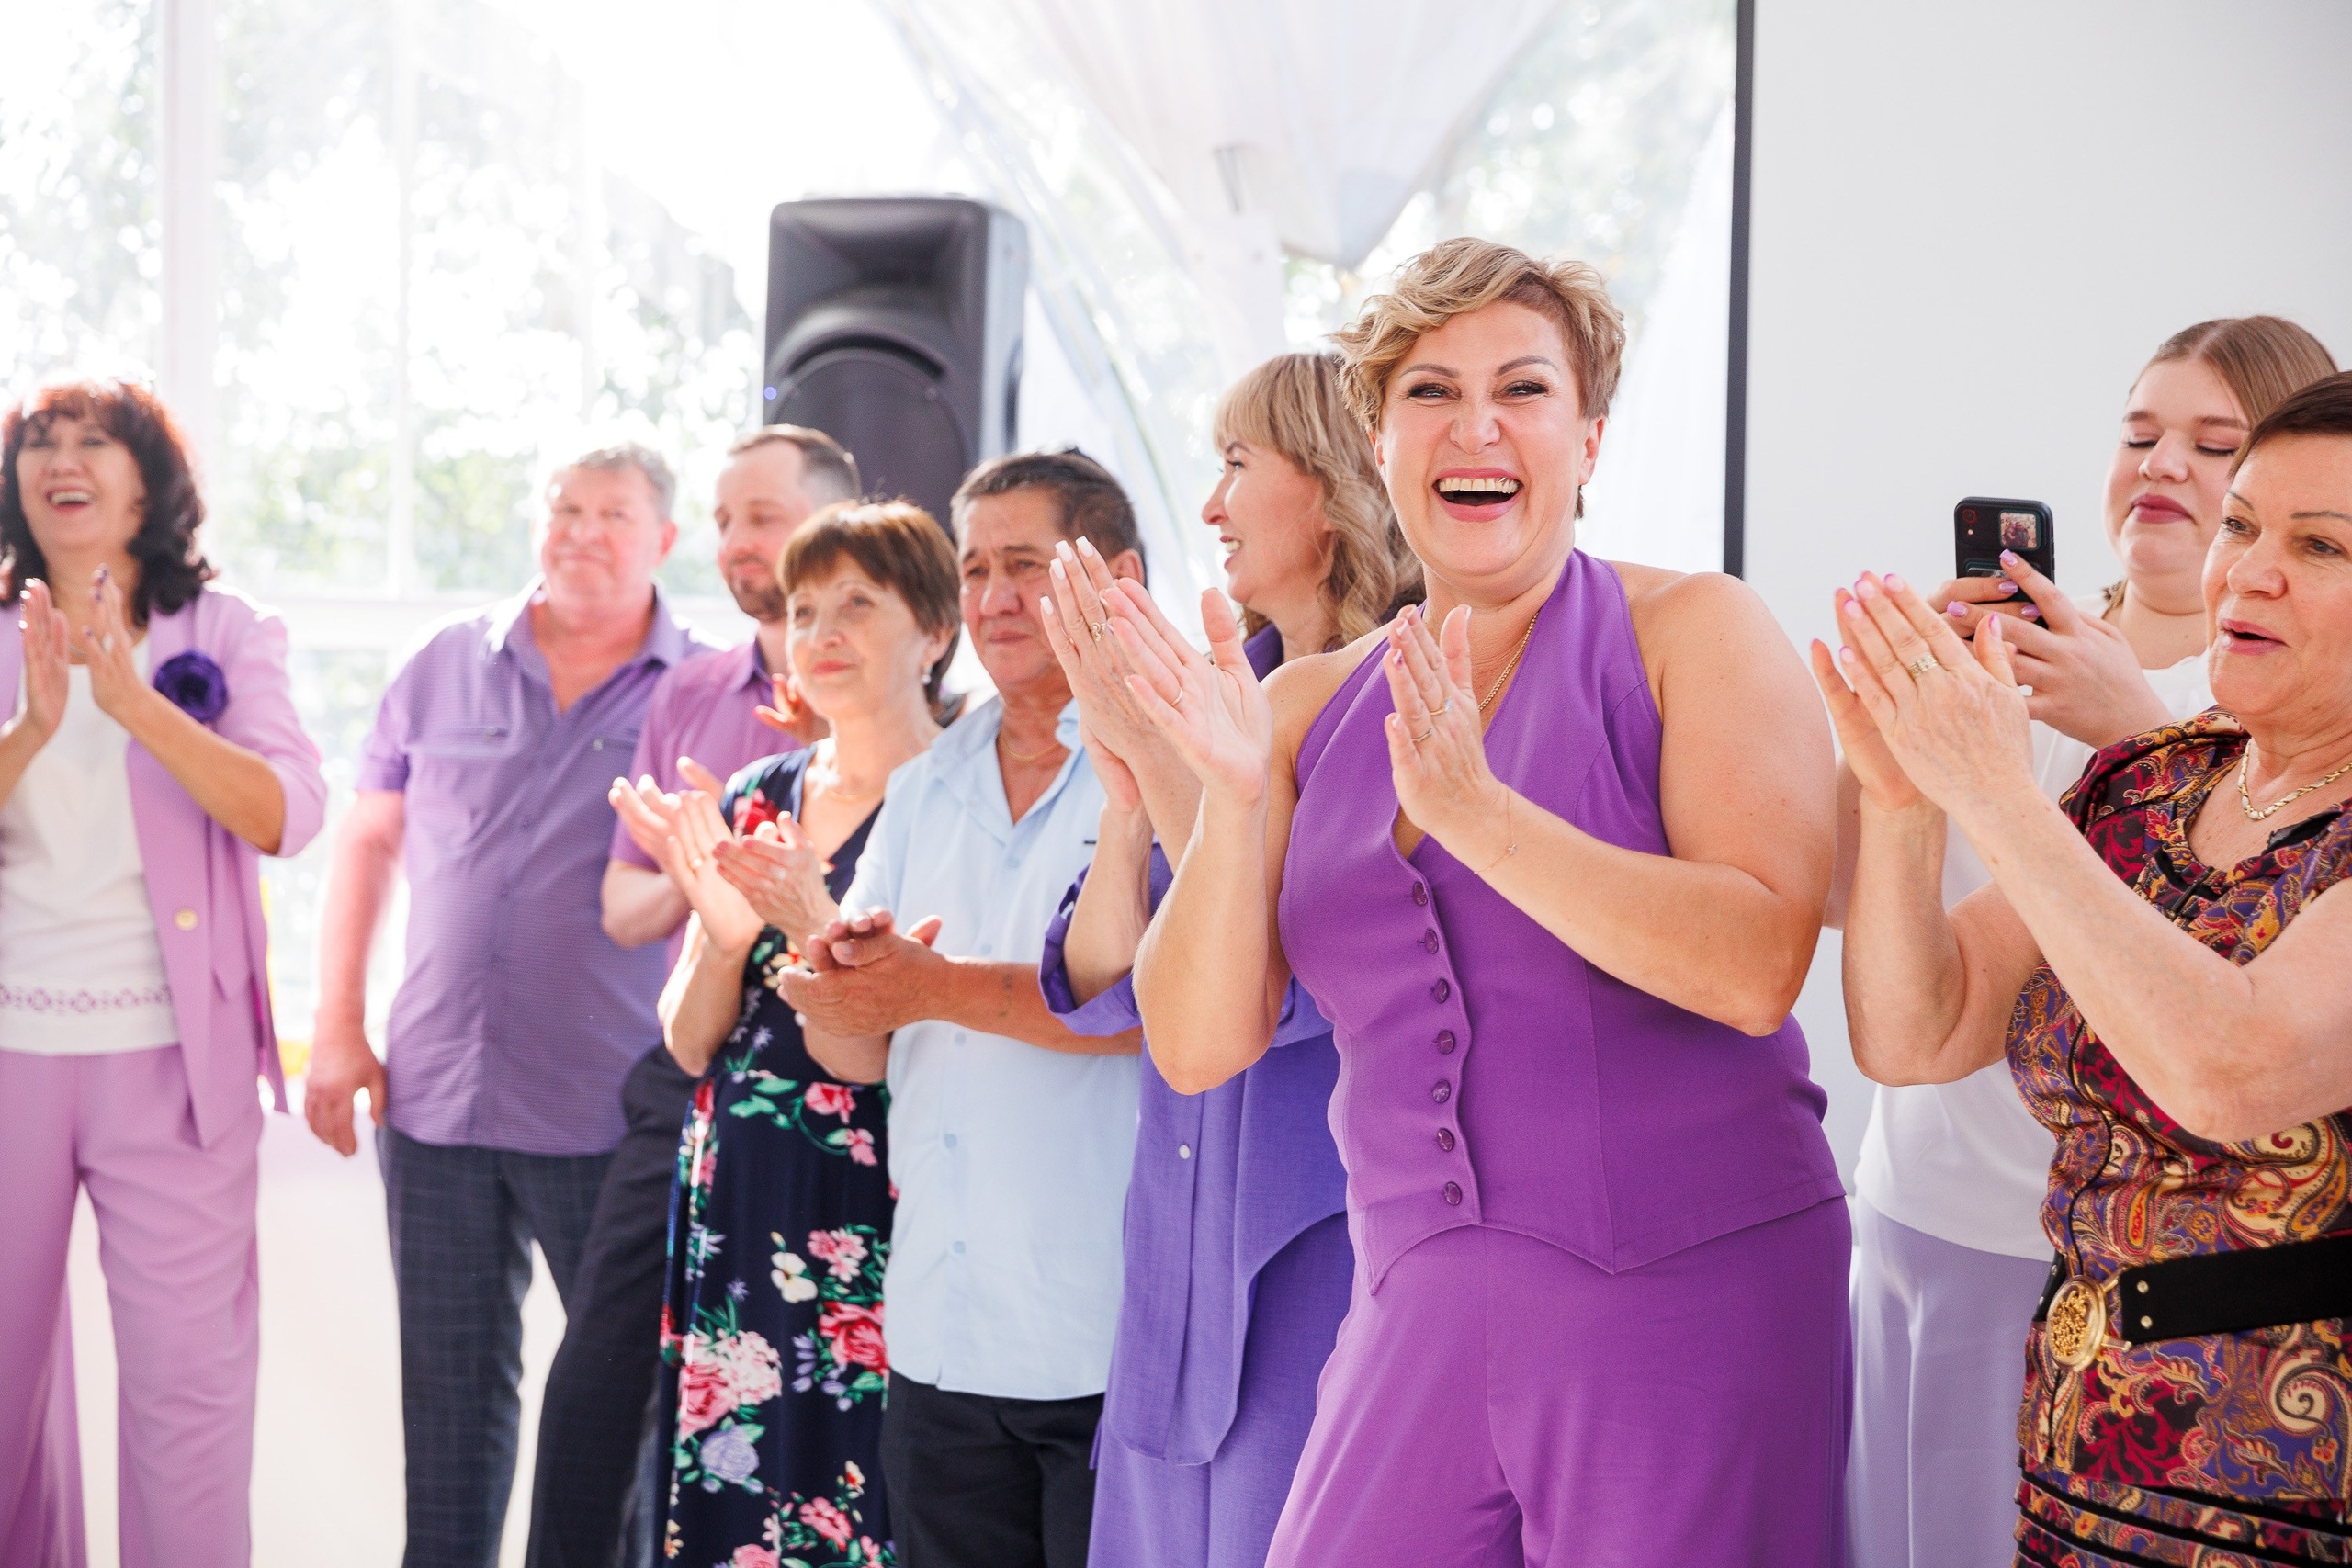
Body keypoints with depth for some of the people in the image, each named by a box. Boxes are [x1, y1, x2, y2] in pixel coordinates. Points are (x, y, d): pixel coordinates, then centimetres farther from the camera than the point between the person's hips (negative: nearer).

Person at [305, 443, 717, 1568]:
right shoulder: (447, 666, 7)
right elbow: (367, 841, 13)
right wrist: (337, 1028, 8)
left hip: (610, 1113, -3)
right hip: (435, 1094, 3)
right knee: (448, 1388, 13)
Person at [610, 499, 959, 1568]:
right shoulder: (757, 798, 12)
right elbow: (690, 1042, 9)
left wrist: (820, 927, -23)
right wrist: (723, 936, -11)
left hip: (875, 1217, -5)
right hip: (738, 1204, 5)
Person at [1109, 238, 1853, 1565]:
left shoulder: (1695, 632, -2)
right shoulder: (1311, 707, 9)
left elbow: (1757, 968, -16)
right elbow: (1199, 1047, 3)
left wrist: (1475, 809, -22)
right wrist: (1235, 800, -12)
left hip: (1687, 1298, -3)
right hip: (1422, 1309, 4)